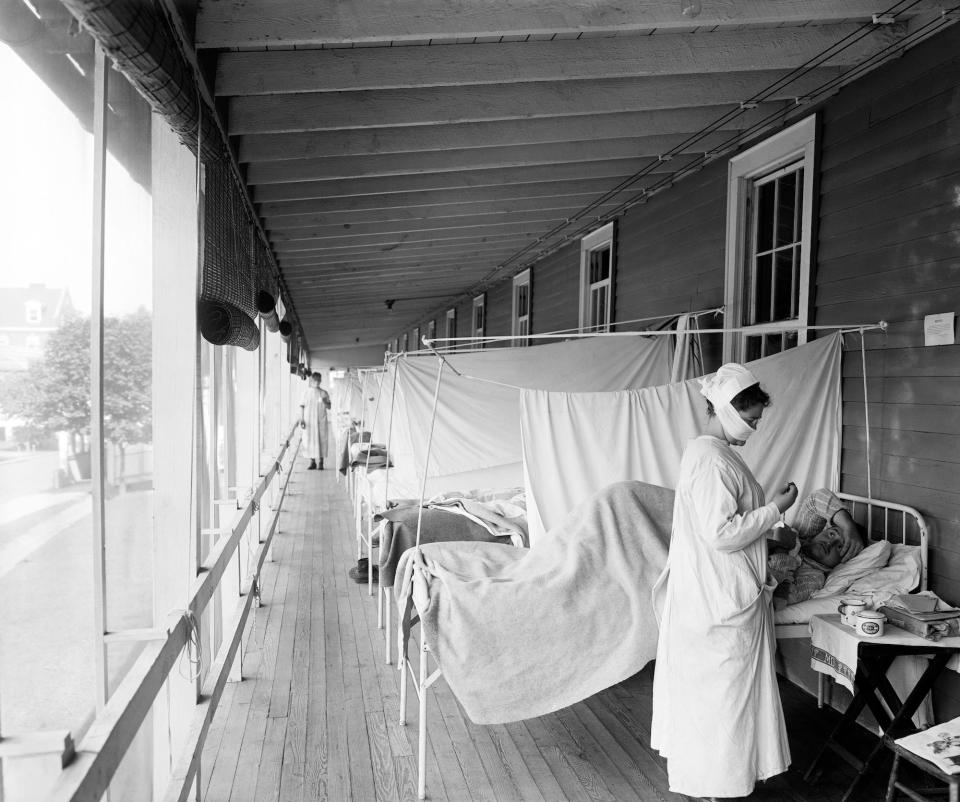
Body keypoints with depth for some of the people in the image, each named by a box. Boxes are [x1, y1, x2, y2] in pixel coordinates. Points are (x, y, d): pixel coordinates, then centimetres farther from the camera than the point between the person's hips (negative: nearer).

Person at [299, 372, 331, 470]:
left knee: (321, 440, -3)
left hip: (321, 421, 0)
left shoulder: (324, 393, 4)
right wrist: (301, 419, -4)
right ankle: (312, 462, 10)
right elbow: (302, 406, 4)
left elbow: (329, 407, 4)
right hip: (309, 420, 0)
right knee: (309, 440, 1)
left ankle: (321, 462, 5)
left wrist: (324, 402, -17)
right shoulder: (306, 392, 4)